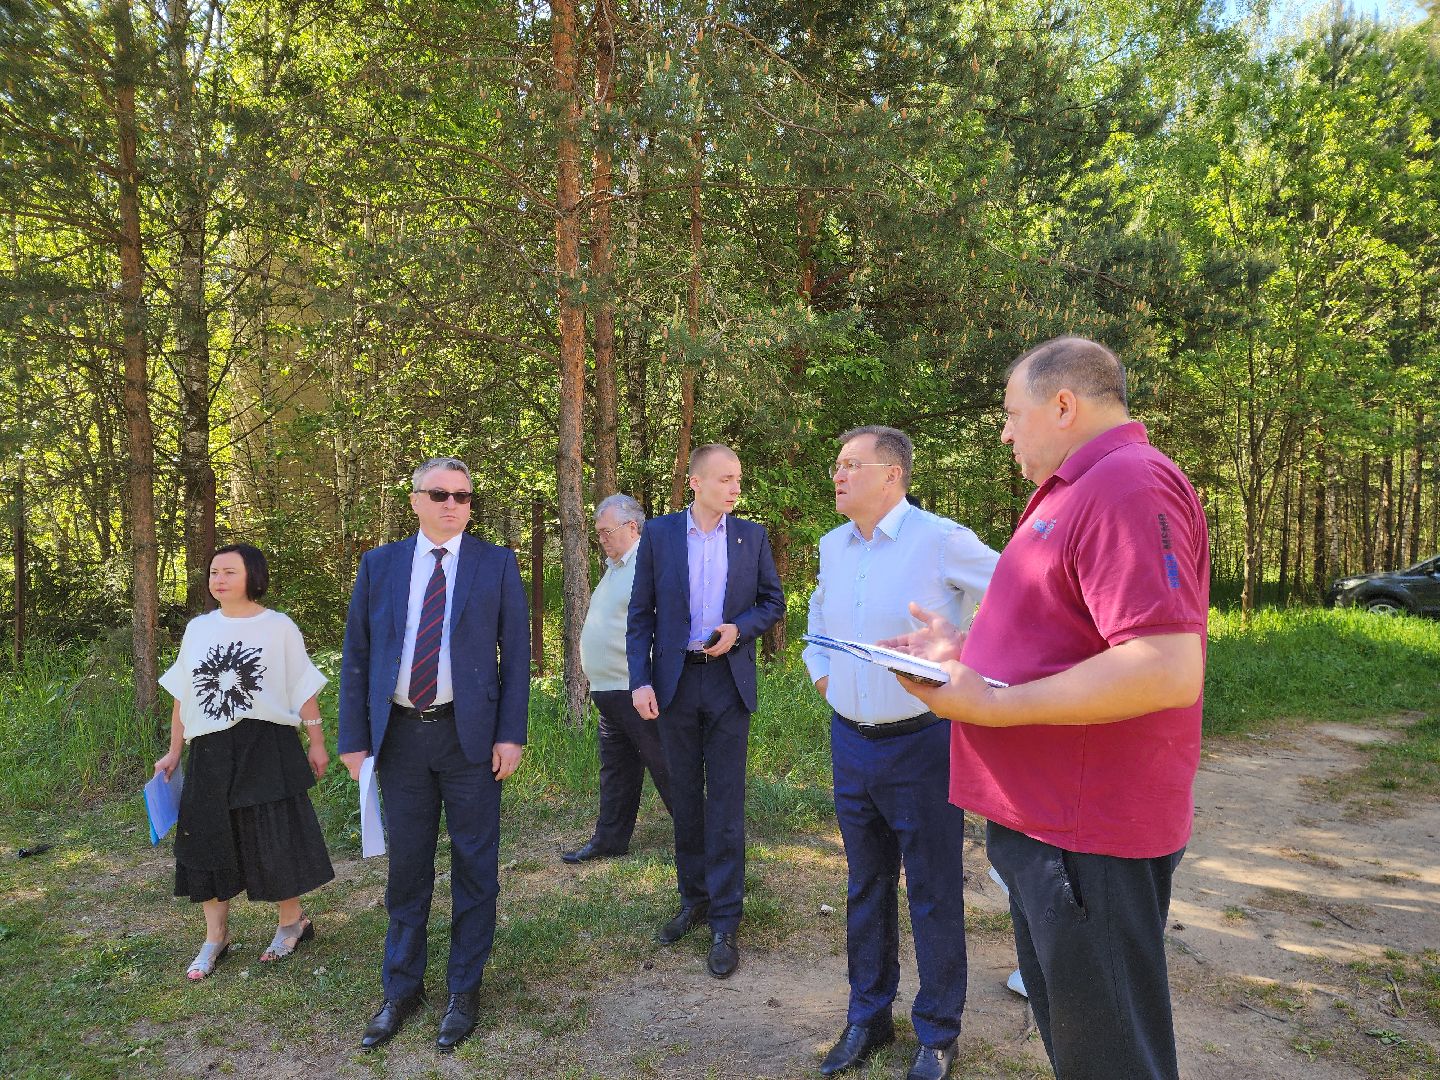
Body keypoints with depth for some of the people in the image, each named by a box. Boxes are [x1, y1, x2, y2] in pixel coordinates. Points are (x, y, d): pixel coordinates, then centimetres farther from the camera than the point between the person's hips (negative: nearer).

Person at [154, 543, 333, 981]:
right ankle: (215, 937, 23)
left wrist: (316, 744, -1)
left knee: (276, 838, 3)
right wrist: (174, 751, 13)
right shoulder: (197, 628, 6)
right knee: (208, 841, 8)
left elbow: (303, 691, -1)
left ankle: (291, 921, 24)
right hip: (210, 751, 4)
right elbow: (183, 696, 13)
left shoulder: (279, 627, -4)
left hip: (266, 747, -4)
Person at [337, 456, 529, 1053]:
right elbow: (356, 655, 6)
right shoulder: (379, 565, 6)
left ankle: (463, 992, 24)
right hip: (399, 735, 2)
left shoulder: (497, 564, 1)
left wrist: (510, 735, -7)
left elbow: (516, 654, -1)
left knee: (474, 867, 7)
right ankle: (402, 989, 30)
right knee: (406, 866, 13)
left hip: (470, 736, -1)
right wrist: (354, 738, 1)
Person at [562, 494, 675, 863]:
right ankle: (610, 839, 27)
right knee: (616, 770, 17)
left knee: (664, 767, -1)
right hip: (608, 691, 10)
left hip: (635, 692, -10)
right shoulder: (614, 567, 19)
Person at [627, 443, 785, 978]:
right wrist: (640, 680, -8)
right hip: (675, 681, 1)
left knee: (726, 801, 1)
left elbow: (774, 602, 8)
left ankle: (725, 922, 10)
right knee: (685, 797, 13)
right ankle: (694, 898, 30)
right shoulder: (658, 534, 0)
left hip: (729, 679, -1)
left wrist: (740, 628, -12)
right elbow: (641, 613, 0)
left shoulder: (752, 535, 2)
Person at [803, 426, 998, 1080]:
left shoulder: (940, 541, -15)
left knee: (933, 896, 8)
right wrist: (819, 667, 15)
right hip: (849, 741, 6)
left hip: (920, 742, -6)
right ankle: (868, 1017, 35)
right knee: (866, 887, 18)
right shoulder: (833, 545, 6)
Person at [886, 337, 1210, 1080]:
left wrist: (992, 706, -26)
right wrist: (963, 653, 12)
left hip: (1087, 837, -10)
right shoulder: (1074, 492, 15)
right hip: (1039, 817, 10)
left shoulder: (1128, 485, -20)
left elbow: (1166, 670, -30)